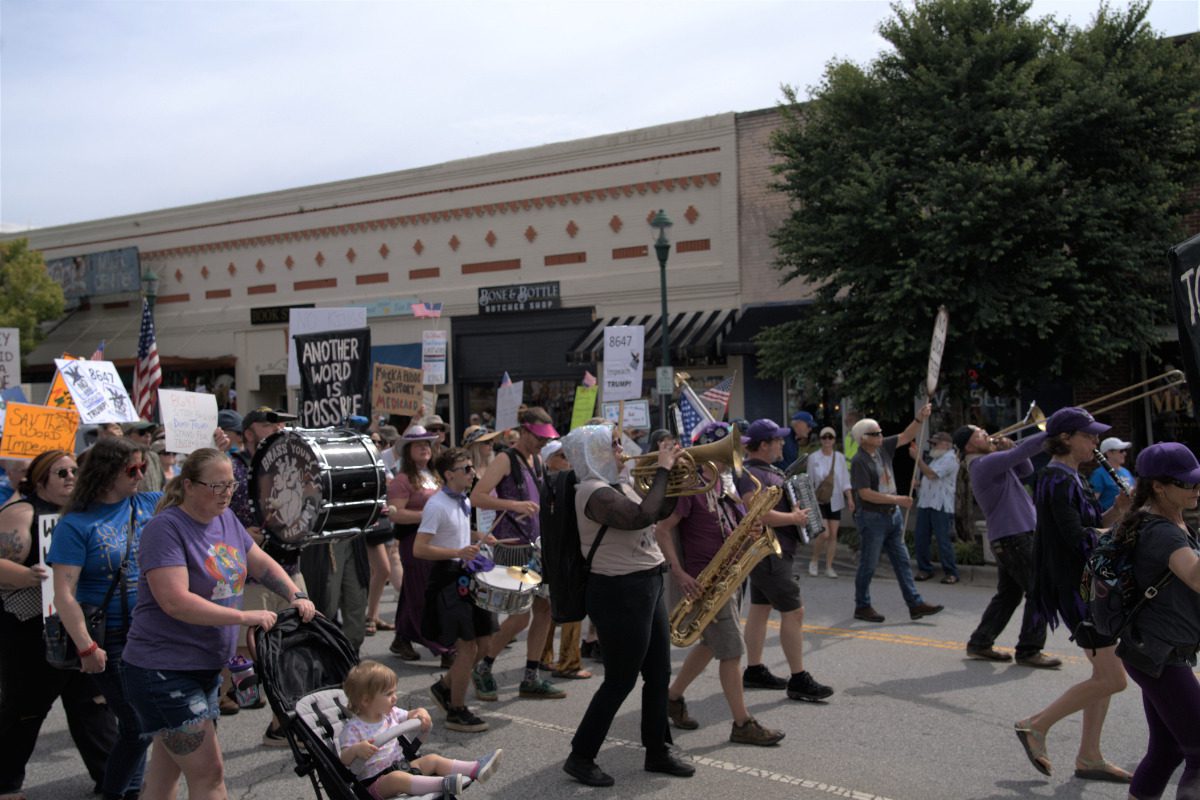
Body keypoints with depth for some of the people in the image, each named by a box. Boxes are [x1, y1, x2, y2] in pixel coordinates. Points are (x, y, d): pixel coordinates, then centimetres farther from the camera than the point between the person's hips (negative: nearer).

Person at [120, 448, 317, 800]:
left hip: (206, 666, 8)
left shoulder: (226, 519, 8)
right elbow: (175, 602, -26)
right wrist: (245, 617, -26)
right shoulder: (165, 528, -17)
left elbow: (262, 564, 15)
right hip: (162, 670, -8)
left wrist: (296, 596, -2)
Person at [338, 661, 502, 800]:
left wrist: (422, 713, 1)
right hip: (375, 780, -8)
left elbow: (409, 716, 24)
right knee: (396, 778, -37)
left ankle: (476, 769, -14)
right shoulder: (353, 728, -13)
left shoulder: (391, 713, 8)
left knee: (432, 759, -3)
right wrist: (356, 749, -41)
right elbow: (344, 759, -18)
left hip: (400, 765, 8)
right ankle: (444, 783, -56)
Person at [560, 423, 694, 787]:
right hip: (620, 593, -10)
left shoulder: (618, 486, 11)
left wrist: (674, 474, 6)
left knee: (659, 673, 15)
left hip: (647, 585, 10)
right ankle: (580, 757, 14)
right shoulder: (594, 492, -19)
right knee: (621, 679, 0)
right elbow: (642, 516, -32)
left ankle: (657, 751, 29)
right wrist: (662, 471, -21)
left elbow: (660, 512, 19)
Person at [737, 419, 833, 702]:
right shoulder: (751, 475, -20)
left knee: (760, 608, 14)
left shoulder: (767, 470, 13)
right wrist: (793, 518, -23)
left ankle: (754, 671, 21)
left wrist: (801, 510, 13)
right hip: (768, 554, -11)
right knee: (794, 611, -7)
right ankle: (799, 680, -2)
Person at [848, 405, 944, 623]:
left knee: (902, 561, 8)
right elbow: (866, 494, -23)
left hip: (893, 515, 8)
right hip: (872, 518, -8)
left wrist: (920, 419, -8)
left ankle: (915, 604, 11)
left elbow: (907, 436, 10)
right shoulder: (859, 461, -19)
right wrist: (897, 500, -22)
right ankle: (862, 607, 15)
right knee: (869, 564, 2)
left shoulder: (883, 448, 3)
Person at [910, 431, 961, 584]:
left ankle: (951, 572, 1)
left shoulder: (950, 458, -8)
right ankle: (924, 569, 15)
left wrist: (918, 458, -10)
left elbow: (931, 474, -16)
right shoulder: (936, 458, 22)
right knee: (921, 538, 6)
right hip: (925, 503, 9)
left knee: (943, 540, -7)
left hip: (941, 506, -9)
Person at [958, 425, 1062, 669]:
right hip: (1014, 537, -10)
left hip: (1008, 537, 10)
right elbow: (1023, 451, -23)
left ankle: (980, 643, 18)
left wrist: (1010, 448, 5)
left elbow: (1026, 470, 21)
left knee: (1008, 594, 15)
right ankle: (1029, 651, -2)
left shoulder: (991, 463, 17)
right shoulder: (985, 464, -15)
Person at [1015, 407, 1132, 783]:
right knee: (1112, 678, -7)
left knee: (1104, 674, 13)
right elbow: (1078, 539, -24)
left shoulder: (1068, 477, 14)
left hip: (1087, 583, 10)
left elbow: (1094, 525, 15)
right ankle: (1037, 725, 5)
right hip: (1075, 586, -10)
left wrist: (1119, 508, -2)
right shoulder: (1059, 480, -17)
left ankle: (1089, 757, 21)